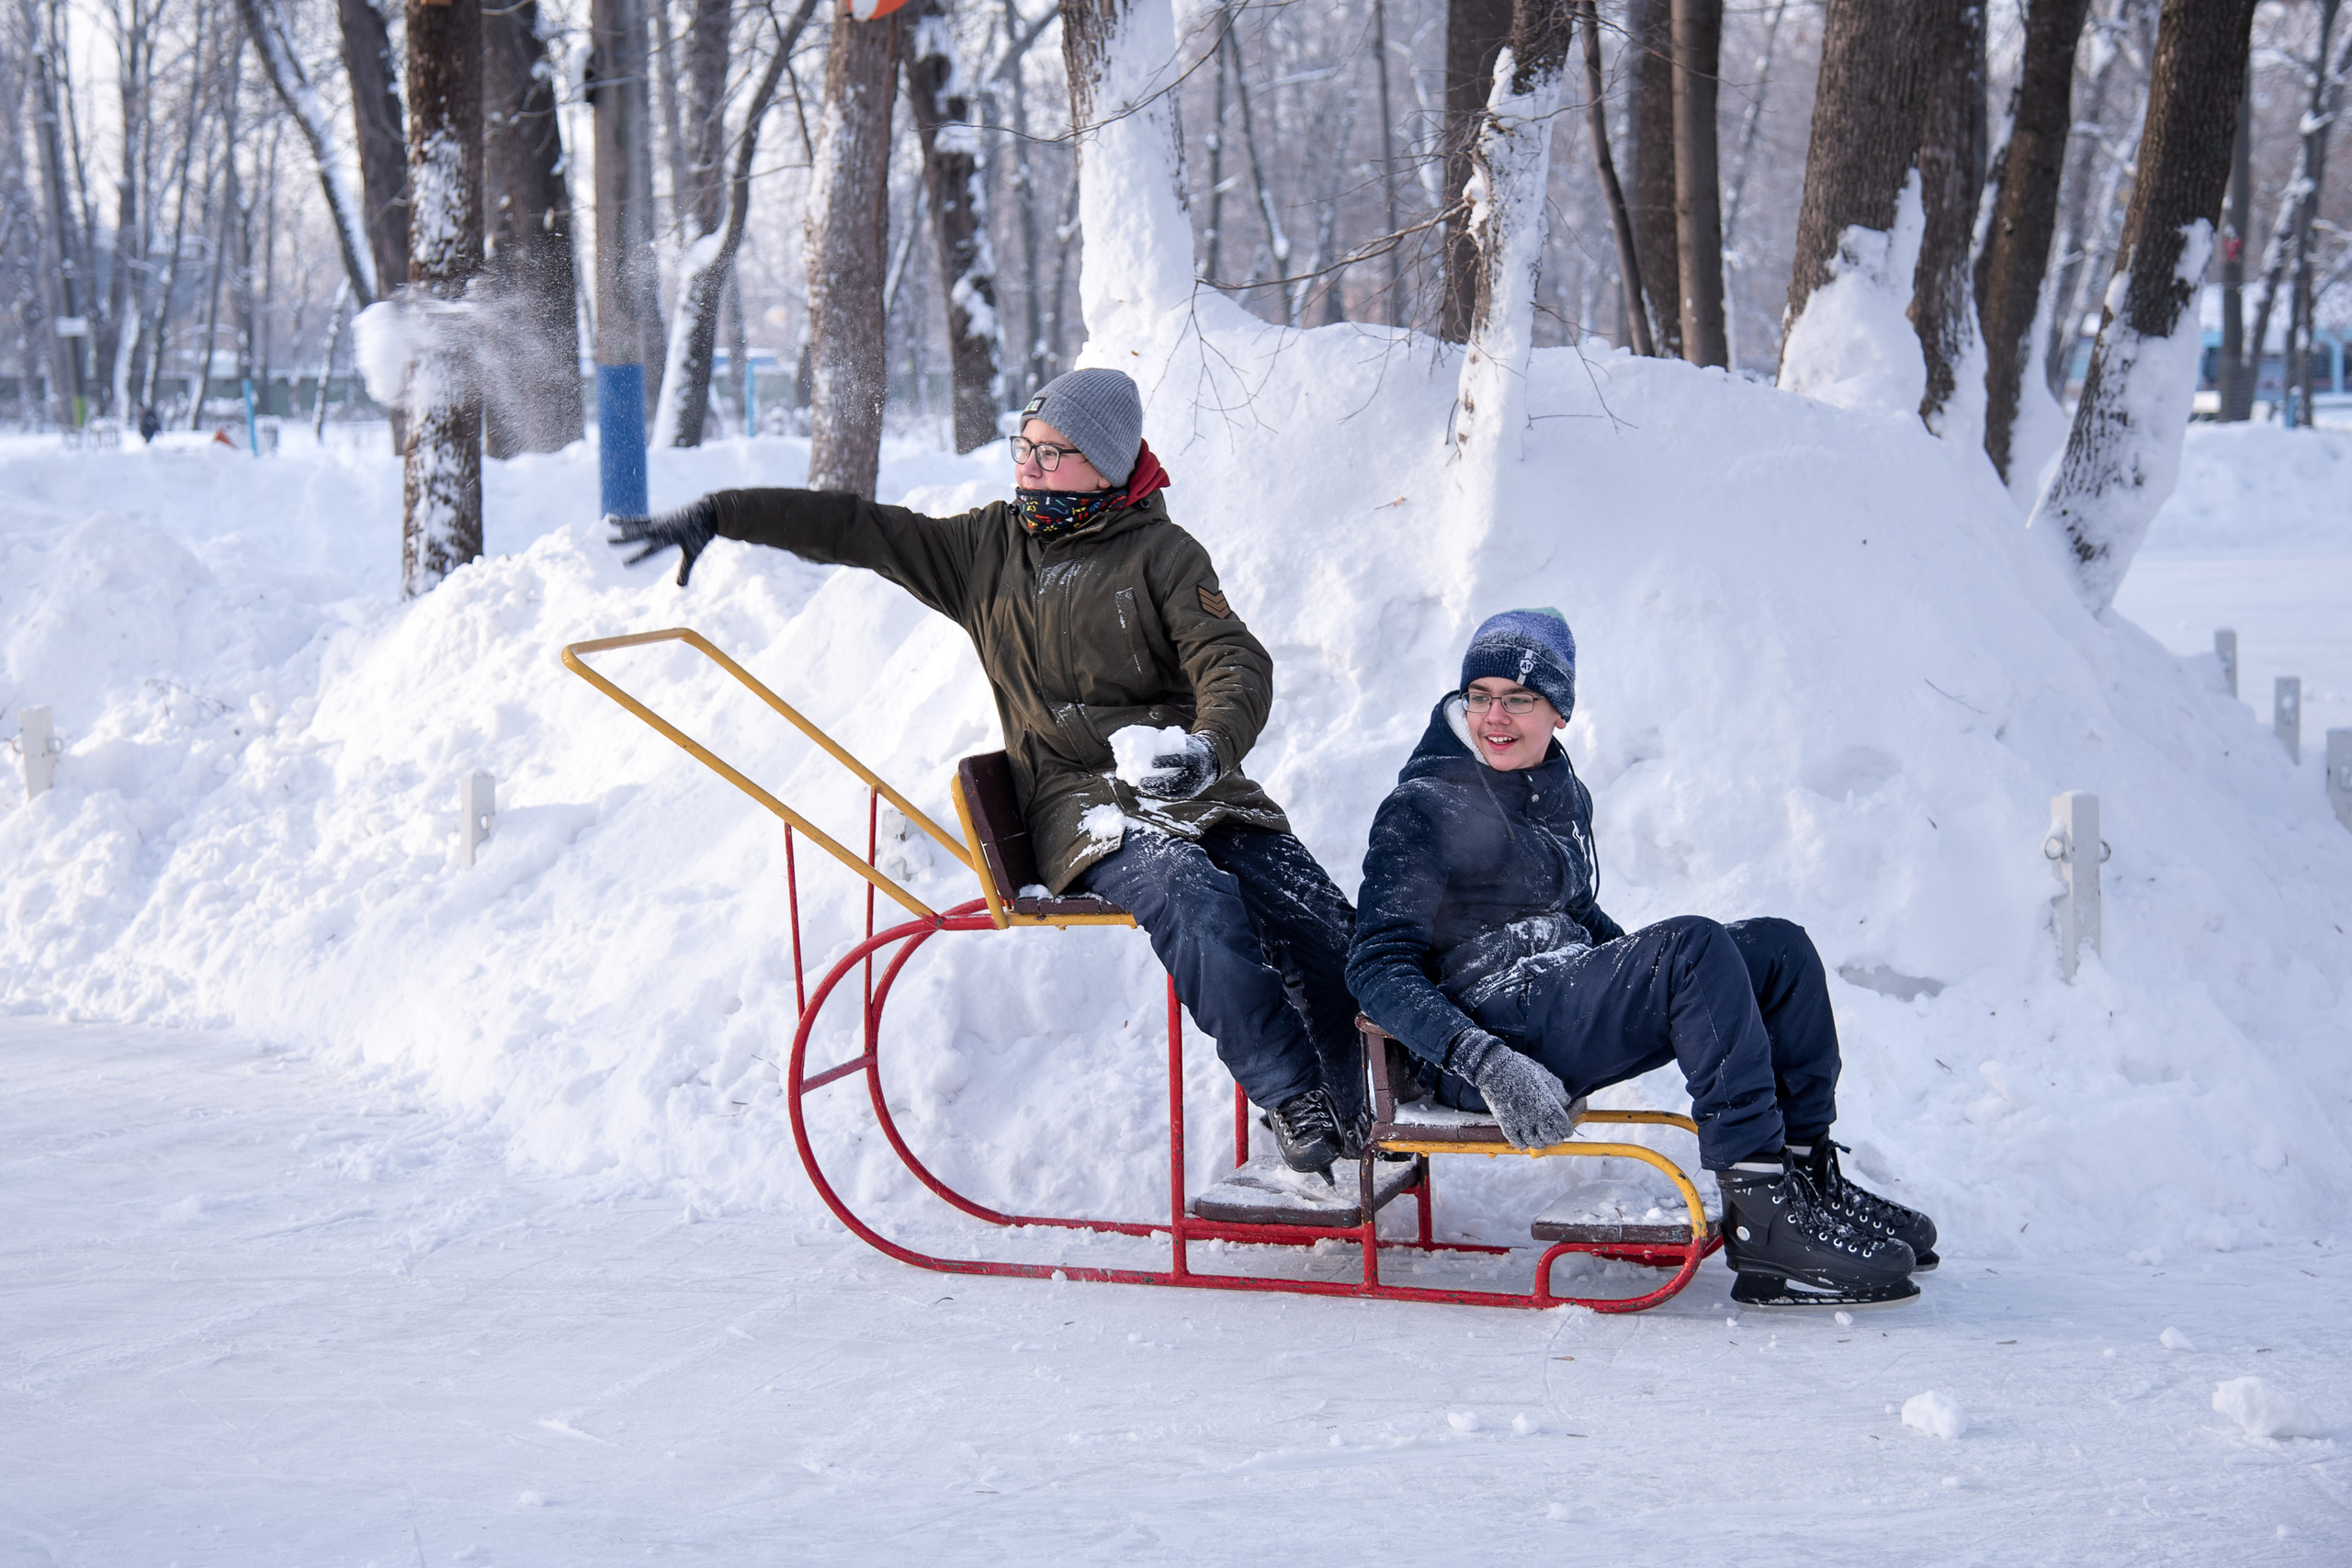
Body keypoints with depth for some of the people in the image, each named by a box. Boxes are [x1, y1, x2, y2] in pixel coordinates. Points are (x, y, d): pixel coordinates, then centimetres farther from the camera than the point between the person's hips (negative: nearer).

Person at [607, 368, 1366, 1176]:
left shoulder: (1162, 554, 5)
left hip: (1199, 788, 1)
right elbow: (850, 529, 14)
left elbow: (1238, 663, -7)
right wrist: (714, 517, 9)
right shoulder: (986, 548, 12)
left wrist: (1211, 745, -29)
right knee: (1196, 901, -34)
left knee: (1324, 926, -22)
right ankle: (1291, 1104, -33)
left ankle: (1360, 1130, -15)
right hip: (1080, 801, -1)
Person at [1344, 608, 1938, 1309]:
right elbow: (1378, 968, -12)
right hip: (1488, 1027, -8)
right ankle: (1763, 1218, -33)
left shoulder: (1564, 794, 17)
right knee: (1695, 943, -28)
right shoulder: (1421, 807, -6)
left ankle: (1803, 1172, -5)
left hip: (1571, 1001, 8)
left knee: (1778, 948, -5)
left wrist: (1659, 980, 16)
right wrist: (1488, 1064, -26)